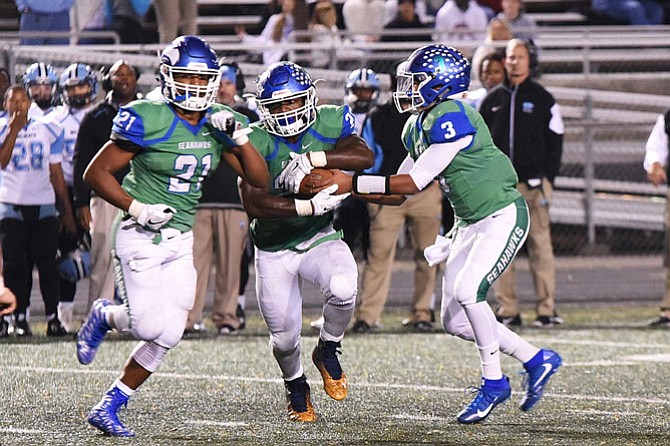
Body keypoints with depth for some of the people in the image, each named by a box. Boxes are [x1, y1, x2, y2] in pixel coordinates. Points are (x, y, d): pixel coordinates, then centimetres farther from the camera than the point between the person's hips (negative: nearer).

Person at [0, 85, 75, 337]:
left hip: (44, 205, 1)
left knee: (47, 263, -3)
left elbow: (56, 174, 10)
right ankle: (20, 318, 3)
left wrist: (67, 211, 9)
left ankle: (53, 317, 2)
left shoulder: (48, 130, 7)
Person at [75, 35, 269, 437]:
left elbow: (260, 179, 2)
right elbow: (96, 172, -11)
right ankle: (105, 317, 18)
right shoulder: (148, 120, -16)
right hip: (141, 238, -6)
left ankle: (109, 408, 10)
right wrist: (137, 208, -19)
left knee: (168, 335, -1)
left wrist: (239, 137, -13)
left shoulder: (218, 122, 2)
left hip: (181, 241, 6)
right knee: (150, 326, -17)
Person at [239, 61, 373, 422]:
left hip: (319, 239, 1)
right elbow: (253, 204, -29)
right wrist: (310, 207, -36)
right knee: (284, 338, 1)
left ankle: (327, 351, 0)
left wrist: (312, 159, -35)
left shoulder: (328, 123, -8)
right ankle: (295, 386, 37)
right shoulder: (257, 142, -17)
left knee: (344, 287, -31)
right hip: (273, 250, -1)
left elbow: (364, 156, -25)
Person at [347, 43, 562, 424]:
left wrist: (352, 183, -21)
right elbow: (397, 195, 12)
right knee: (455, 320, 3)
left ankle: (493, 382, -11)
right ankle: (537, 360, 17)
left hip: (503, 216, -10)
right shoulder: (417, 127, 8)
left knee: (468, 291, -26)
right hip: (470, 222, 10)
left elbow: (414, 183, -23)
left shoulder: (453, 118, -21)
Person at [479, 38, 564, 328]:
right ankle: (507, 310, 3)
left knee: (540, 245, -6)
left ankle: (547, 309, -3)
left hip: (533, 183, -3)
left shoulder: (542, 99, 6)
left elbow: (555, 141, 6)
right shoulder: (493, 100, 13)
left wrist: (547, 180, -4)